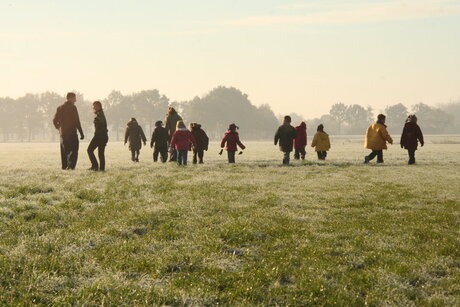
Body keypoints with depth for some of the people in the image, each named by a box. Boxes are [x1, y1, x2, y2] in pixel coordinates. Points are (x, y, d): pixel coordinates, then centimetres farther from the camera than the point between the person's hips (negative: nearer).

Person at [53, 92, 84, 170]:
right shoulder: (73, 108, -9)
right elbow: (77, 122, -13)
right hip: (72, 133, -6)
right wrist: (81, 133, -10)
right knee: (74, 151, -5)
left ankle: (64, 166, 15)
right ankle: (71, 166, -17)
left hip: (63, 133, 6)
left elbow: (55, 121, 10)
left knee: (64, 151, 14)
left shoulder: (60, 108, 9)